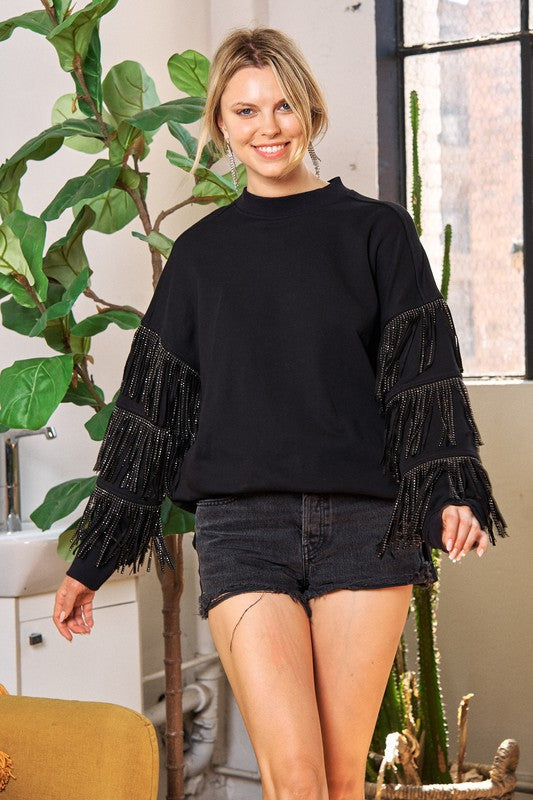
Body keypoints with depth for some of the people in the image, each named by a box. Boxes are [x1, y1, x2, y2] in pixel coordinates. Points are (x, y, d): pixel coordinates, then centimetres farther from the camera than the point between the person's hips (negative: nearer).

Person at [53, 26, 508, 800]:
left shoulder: (377, 231, 8)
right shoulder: (200, 252, 12)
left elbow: (423, 372, 0)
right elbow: (149, 404, 13)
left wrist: (451, 492, -19)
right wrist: (90, 561, 12)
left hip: (365, 524, 0)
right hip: (241, 526, 1)